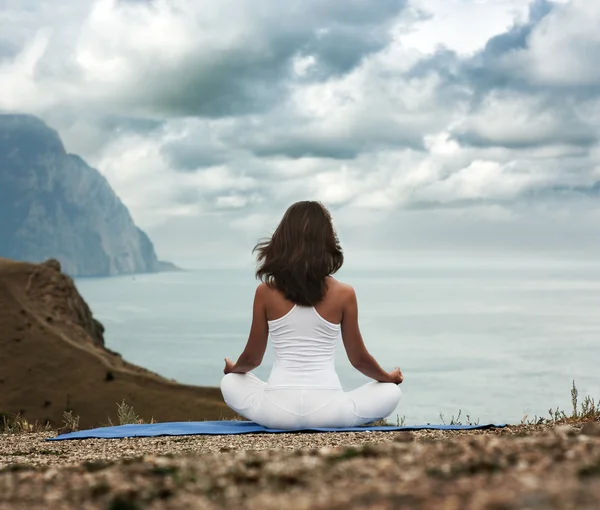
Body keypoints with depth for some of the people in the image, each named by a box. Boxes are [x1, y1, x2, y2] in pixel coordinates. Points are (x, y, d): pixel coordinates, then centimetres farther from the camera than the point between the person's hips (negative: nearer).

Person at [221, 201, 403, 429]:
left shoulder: (266, 292, -2)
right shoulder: (343, 294, -4)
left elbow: (252, 358, 8)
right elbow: (359, 359, 6)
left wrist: (233, 368, 32)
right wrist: (389, 377, 28)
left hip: (278, 409, 1)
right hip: (326, 409, -1)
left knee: (230, 383, 32)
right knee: (391, 392, 24)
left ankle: (280, 418, 17)